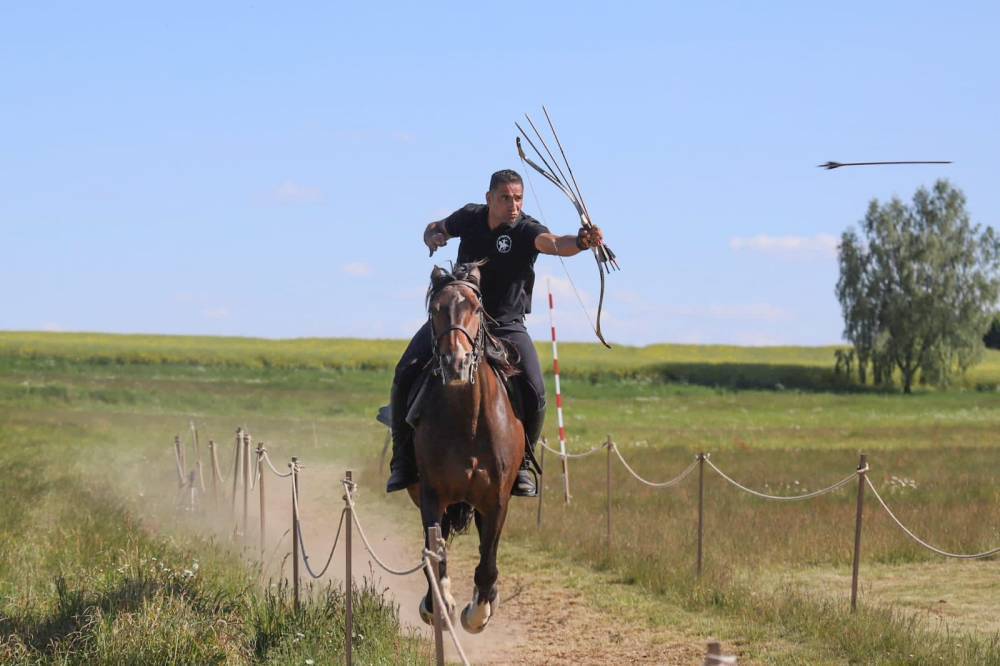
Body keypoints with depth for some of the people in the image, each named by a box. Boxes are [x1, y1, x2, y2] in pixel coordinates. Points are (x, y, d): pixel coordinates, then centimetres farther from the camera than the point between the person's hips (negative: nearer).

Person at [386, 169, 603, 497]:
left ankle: (522, 461, 5)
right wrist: (432, 237, -7)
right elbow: (435, 228, 18)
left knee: (534, 393, -20)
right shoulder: (470, 217, -2)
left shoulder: (526, 230, -14)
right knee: (405, 376, -13)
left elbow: (553, 243, -36)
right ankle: (404, 460, 2)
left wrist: (580, 242, -59)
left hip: (505, 326, -2)